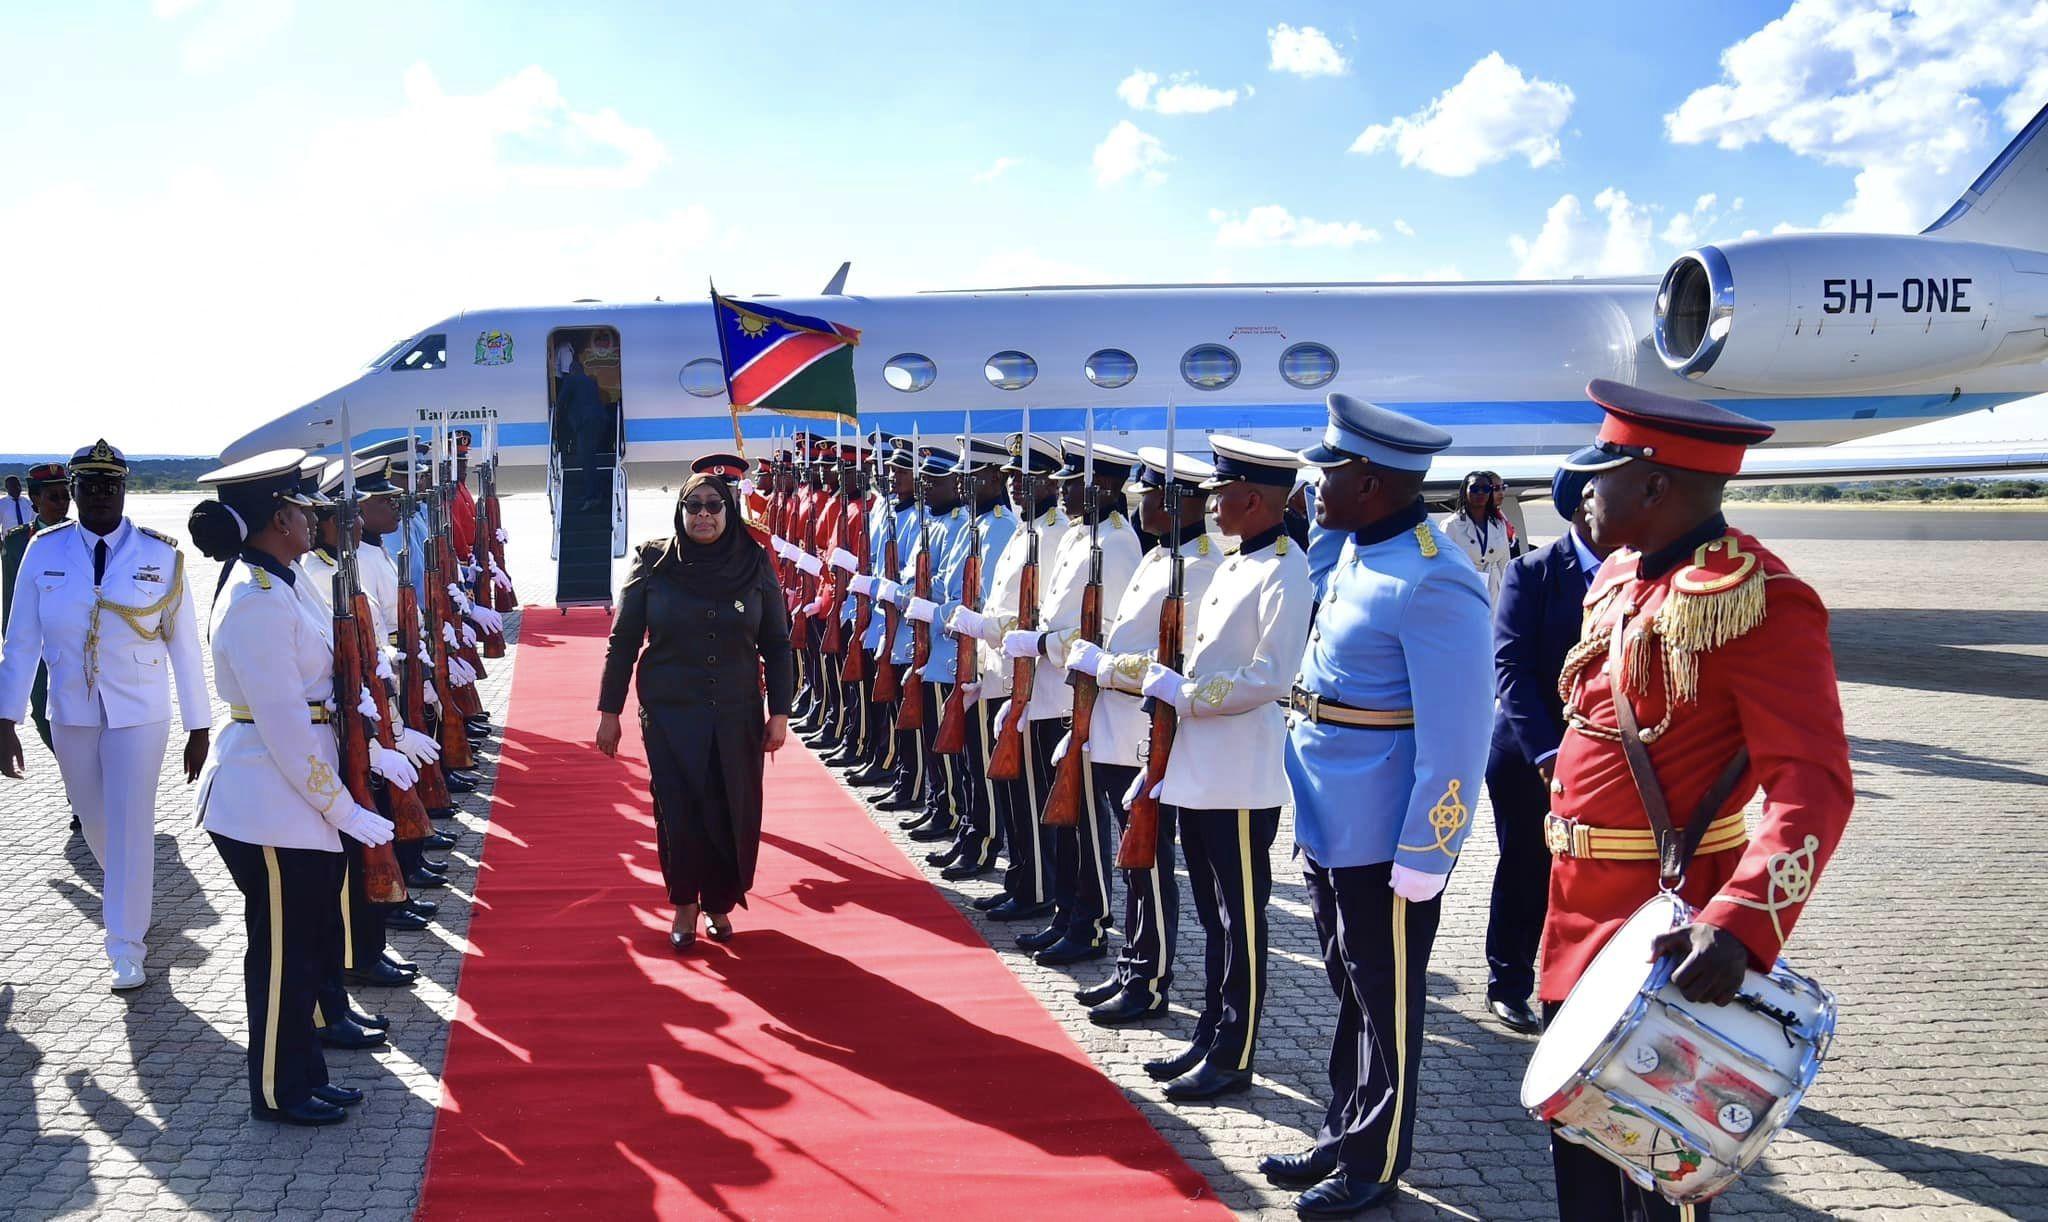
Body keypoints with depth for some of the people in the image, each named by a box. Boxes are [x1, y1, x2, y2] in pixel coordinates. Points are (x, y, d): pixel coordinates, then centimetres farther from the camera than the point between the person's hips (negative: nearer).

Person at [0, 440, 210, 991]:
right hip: (71, 714, 3)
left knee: (130, 825, -2)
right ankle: (128, 895, 47)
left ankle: (126, 949, 12)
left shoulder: (160, 554, -8)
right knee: (94, 821, 17)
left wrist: (198, 729, -4)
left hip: (138, 714, -2)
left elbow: (184, 646, -5)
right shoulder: (44, 551, -4)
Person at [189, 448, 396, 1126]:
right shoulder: (257, 601, -21)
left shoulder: (284, 582, 8)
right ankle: (279, 1091, 21)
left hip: (301, 799, 9)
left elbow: (321, 680, 14)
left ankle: (304, 1074, 31)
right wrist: (342, 808, -17)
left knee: (315, 940, 18)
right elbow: (283, 724, -22)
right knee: (282, 950, 5)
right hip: (270, 806, -9)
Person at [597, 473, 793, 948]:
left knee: (732, 813, 6)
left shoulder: (755, 566, -2)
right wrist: (609, 711, 1)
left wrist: (780, 712, -1)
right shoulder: (653, 563, -4)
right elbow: (623, 641, 1)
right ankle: (684, 904, 23)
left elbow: (777, 643, 3)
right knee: (678, 813, 1)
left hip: (737, 715, 1)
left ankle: (719, 902, 27)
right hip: (669, 714, -1)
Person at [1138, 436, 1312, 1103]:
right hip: (1198, 771, 9)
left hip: (1242, 779, -9)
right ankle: (1208, 1039, 27)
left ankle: (1234, 1057, 11)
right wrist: (1159, 679, 8)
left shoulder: (1285, 570, -14)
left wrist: (1184, 693, -16)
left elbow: (1272, 676, -21)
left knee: (1241, 922, 2)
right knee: (1214, 917, 17)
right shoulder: (1233, 564, 14)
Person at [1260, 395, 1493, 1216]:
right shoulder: (1355, 554, 7)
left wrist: (1424, 856, -20)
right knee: (1349, 992, 21)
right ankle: (1343, 1134, 36)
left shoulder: (1432, 582, -23)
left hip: (1383, 841, -9)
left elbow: (1455, 737, -23)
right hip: (1329, 829, 9)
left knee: (1384, 1006, 8)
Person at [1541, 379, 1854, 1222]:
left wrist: (1740, 926, -42)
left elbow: (1814, 786, -28)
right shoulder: (1622, 576, 7)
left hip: (1668, 927, -8)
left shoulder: (1758, 601, -20)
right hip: (1582, 913, 8)